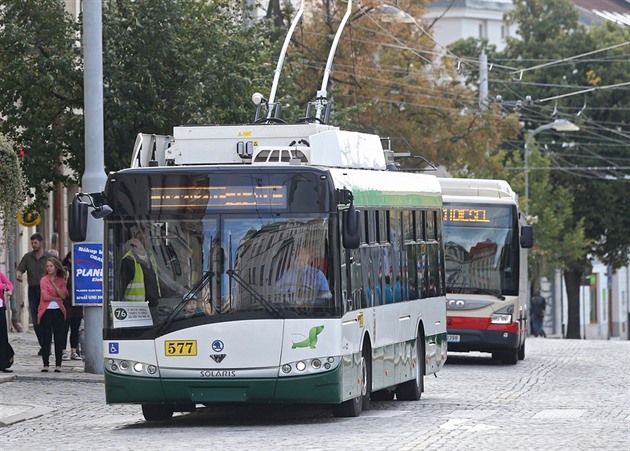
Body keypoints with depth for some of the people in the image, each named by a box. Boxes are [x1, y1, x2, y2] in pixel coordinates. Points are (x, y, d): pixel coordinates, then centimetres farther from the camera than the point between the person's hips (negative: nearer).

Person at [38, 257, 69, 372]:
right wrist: (57, 298, -4)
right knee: (46, 339, -2)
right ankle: (45, 365, 2)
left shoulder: (61, 280, 9)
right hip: (46, 311, -3)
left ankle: (58, 365, 4)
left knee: (59, 339, 1)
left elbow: (64, 295, -4)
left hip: (58, 311, 3)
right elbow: (45, 296, -10)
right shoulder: (44, 280, 0)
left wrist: (54, 284, -9)